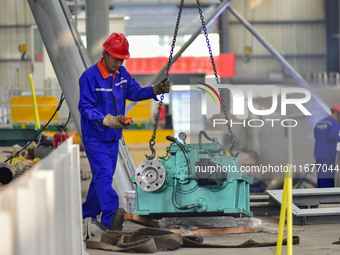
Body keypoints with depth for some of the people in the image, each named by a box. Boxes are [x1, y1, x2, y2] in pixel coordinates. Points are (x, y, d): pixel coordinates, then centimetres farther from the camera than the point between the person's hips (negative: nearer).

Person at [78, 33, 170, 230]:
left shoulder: (122, 74, 5)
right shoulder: (90, 77, -17)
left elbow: (134, 92, 12)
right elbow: (85, 107, -21)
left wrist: (157, 89, -5)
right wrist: (107, 120, -35)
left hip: (113, 137, 8)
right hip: (95, 137, -8)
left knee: (105, 175, 15)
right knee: (104, 175, -19)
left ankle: (89, 213, 30)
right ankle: (111, 216, -29)